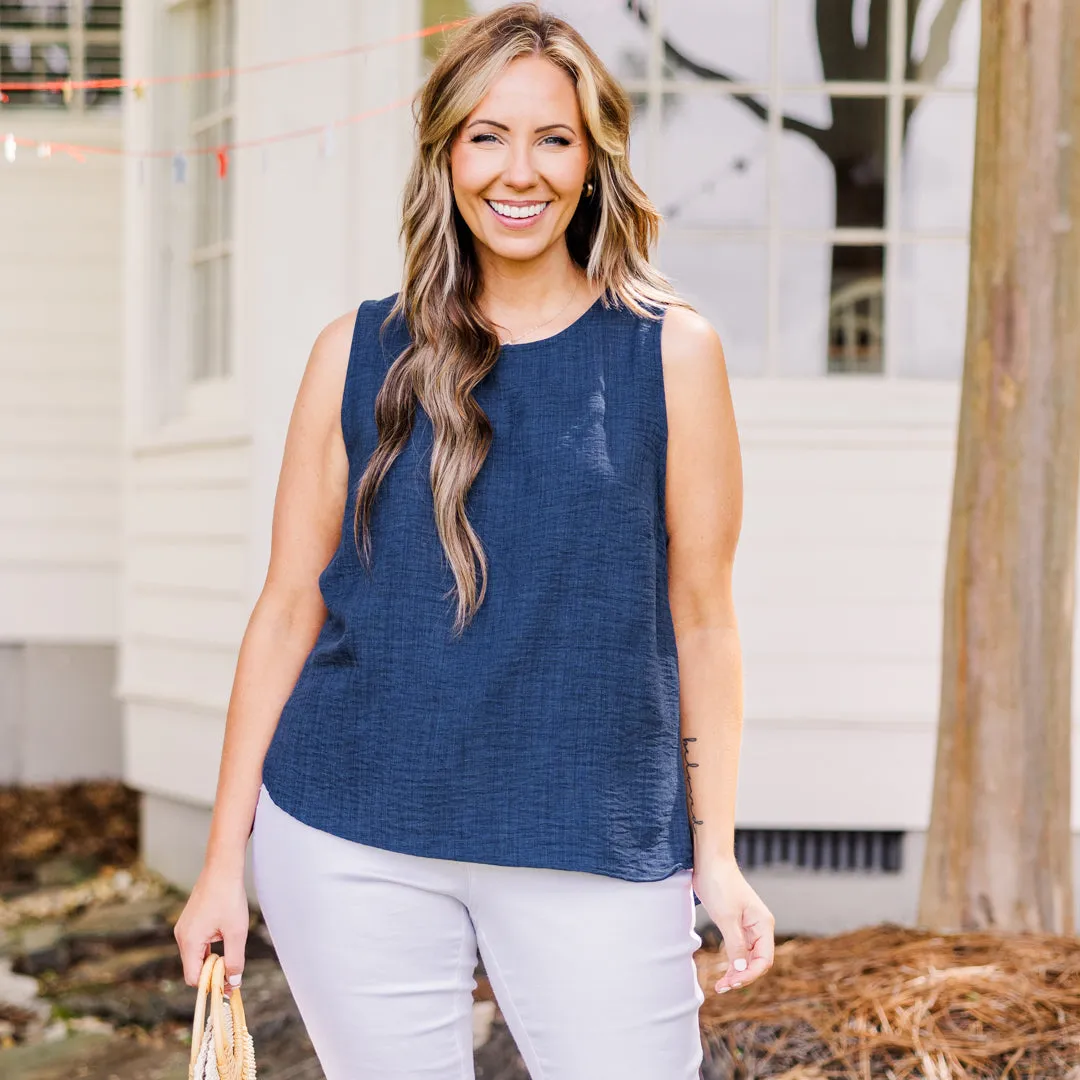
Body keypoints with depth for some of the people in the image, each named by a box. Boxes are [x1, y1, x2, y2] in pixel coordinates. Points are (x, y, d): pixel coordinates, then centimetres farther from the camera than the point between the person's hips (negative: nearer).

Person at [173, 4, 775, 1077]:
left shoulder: (672, 354, 1)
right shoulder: (359, 355, 4)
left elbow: (701, 618, 5)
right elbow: (288, 608, 7)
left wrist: (716, 856, 2)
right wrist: (224, 860, 6)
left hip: (595, 846, -1)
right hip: (354, 847, 1)